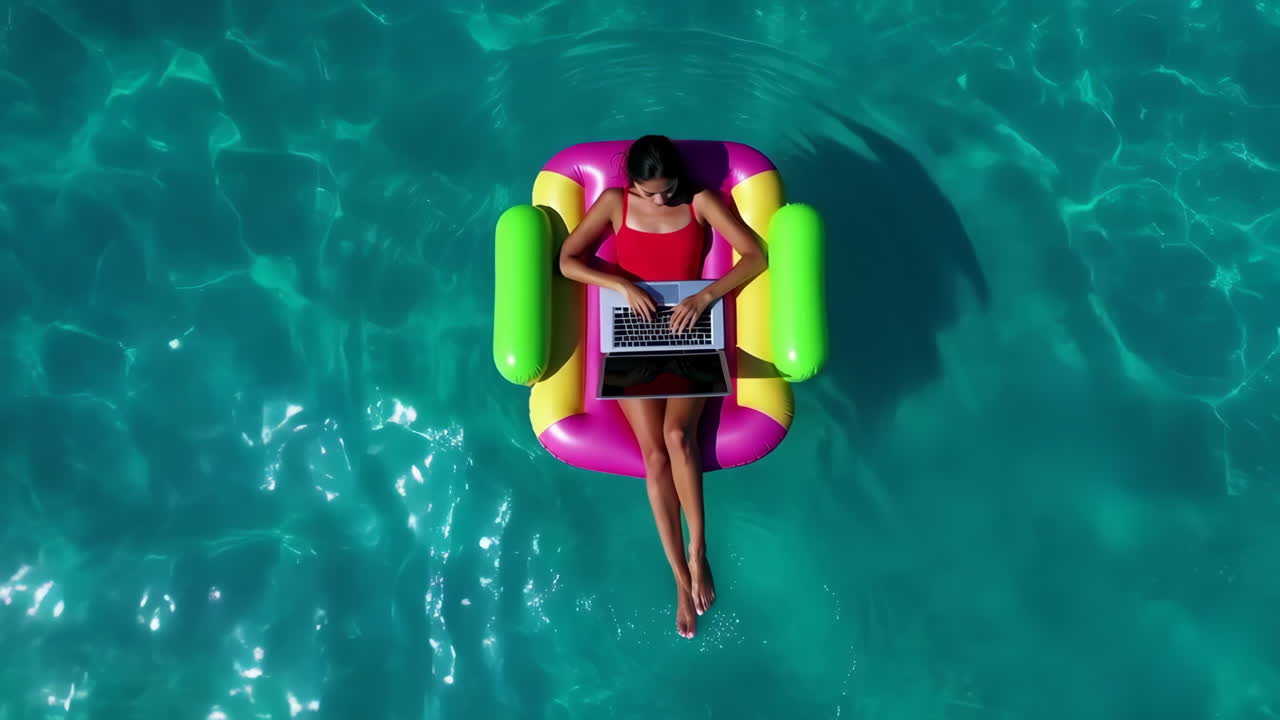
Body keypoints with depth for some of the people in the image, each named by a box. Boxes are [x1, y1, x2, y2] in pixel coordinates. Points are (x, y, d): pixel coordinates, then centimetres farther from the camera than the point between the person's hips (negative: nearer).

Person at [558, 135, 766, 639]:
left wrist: (707, 296, -20)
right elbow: (567, 261, -1)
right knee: (655, 454, -16)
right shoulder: (614, 202, 3)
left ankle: (698, 552, -10)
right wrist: (623, 285, -16)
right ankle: (681, 577, -7)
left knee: (678, 433, -27)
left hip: (691, 334, 0)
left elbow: (756, 256, -7)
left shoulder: (701, 201, 0)